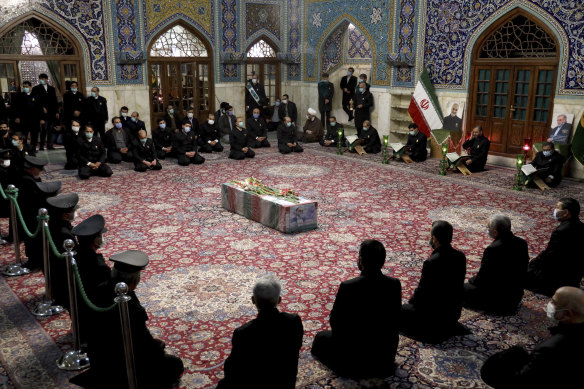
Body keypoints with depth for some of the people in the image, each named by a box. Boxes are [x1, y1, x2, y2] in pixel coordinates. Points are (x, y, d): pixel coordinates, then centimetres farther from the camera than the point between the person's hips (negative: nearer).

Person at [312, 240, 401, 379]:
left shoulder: (347, 287, -26)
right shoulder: (394, 284, -15)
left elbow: (335, 323, -11)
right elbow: (395, 320, 0)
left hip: (353, 357, -3)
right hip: (386, 358, 4)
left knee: (321, 337, 25)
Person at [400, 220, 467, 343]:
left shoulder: (431, 262, -27)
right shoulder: (460, 256, -5)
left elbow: (422, 290, -17)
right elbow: (459, 285, 6)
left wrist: (411, 302, 4)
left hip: (435, 315, -8)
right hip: (454, 312, 8)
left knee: (401, 310, 11)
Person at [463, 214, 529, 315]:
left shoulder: (492, 250, -28)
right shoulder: (522, 243, -5)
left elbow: (482, 279, -18)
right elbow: (524, 270, 7)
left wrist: (471, 280, 4)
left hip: (497, 299, -8)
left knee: (464, 288, 9)